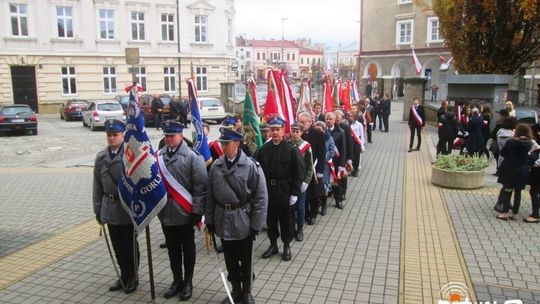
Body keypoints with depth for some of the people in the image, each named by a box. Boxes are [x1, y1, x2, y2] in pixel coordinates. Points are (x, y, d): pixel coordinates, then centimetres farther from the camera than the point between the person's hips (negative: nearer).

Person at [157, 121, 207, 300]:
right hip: (165, 213, 5)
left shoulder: (192, 156, -11)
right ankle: (177, 281, 33)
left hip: (185, 213, -4)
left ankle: (188, 282, 26)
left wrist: (197, 211, -14)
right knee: (172, 249, 17)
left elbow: (200, 186, -12)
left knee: (188, 249, 11)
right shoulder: (159, 156, 3)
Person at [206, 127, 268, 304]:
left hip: (243, 222, -3)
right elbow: (210, 195, 6)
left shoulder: (251, 166, -13)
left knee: (246, 260, 12)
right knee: (230, 260, 17)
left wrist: (256, 225, -12)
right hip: (223, 221, 4)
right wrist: (210, 220, 6)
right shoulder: (216, 166, -1)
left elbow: (261, 198, -11)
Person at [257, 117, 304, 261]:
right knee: (271, 220, 14)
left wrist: (295, 193, -12)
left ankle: (286, 246, 28)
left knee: (286, 220, 10)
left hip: (285, 192, -3)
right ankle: (273, 244, 31)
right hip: (268, 191, 3)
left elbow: (299, 172, -9)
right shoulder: (264, 149, 1)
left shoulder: (291, 149, -9)